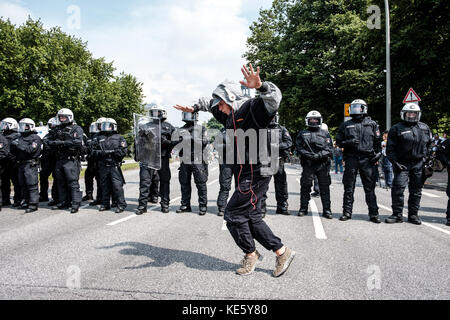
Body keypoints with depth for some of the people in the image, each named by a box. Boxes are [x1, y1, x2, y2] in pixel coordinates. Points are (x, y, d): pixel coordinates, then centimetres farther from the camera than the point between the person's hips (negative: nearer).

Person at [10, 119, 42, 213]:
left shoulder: (35, 138, -4)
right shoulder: (21, 138, 19)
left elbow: (31, 150, -17)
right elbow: (14, 152, 19)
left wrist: (19, 145, -17)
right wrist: (13, 146, -1)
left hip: (30, 164, -8)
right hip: (21, 164, 8)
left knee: (32, 185, -9)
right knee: (23, 185, 12)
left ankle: (33, 205, -8)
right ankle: (26, 202, 22)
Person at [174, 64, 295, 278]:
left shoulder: (252, 108, -13)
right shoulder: (231, 115, 15)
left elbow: (274, 97, -33)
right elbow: (210, 103, 35)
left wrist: (259, 86, -50)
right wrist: (194, 108, 32)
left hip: (255, 174, -10)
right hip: (245, 175, 10)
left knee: (233, 214, -4)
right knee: (252, 216, 11)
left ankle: (250, 254, 17)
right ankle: (282, 252, 19)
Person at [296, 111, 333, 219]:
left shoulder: (325, 134, 14)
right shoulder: (302, 134, 13)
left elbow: (329, 149, 4)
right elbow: (299, 148, 4)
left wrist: (319, 155, -13)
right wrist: (310, 155, -12)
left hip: (323, 164, 0)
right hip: (308, 164, 0)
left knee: (325, 187, 0)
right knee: (305, 186, 1)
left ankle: (327, 210, 7)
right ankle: (303, 208, 12)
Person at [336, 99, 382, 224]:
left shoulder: (372, 124, 10)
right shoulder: (346, 125, 11)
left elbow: (378, 141, 12)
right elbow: (338, 141, 11)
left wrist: (378, 153, -3)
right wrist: (348, 142, -8)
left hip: (367, 160, -1)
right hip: (351, 158, 1)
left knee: (370, 188, 1)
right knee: (349, 188, 4)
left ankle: (374, 213, 8)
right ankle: (347, 212, 12)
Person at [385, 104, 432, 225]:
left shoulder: (425, 128, 12)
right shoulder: (396, 129, 0)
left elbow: (429, 145, 20)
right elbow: (390, 148, -2)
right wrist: (395, 162, -10)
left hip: (419, 165, 3)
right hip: (402, 164, -3)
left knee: (416, 190, 7)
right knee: (398, 188, -9)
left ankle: (413, 214, 17)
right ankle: (397, 214, 1)